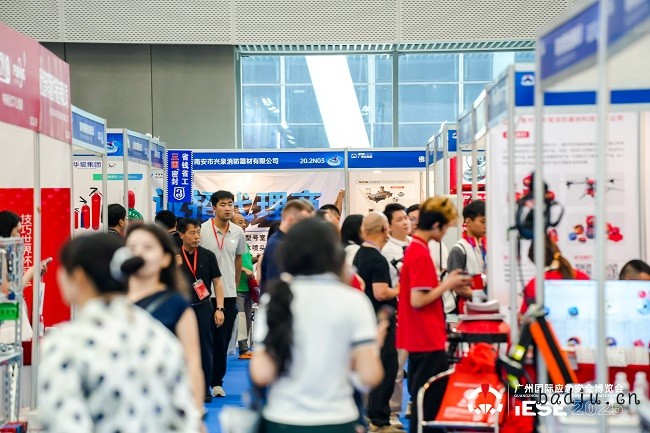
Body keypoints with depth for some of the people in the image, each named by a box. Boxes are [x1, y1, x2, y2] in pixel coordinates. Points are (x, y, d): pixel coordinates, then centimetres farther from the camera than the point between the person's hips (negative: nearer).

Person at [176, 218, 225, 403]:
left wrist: (219, 309, -4)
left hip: (204, 307, 0)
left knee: (206, 349, 4)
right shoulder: (174, 257, 0)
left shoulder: (208, 255, -1)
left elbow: (217, 283, 2)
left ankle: (205, 389, 14)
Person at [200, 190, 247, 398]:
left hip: (229, 294, 4)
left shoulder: (238, 232, 6)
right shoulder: (203, 230, -7)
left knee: (223, 340, 8)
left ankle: (217, 382, 17)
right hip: (206, 293, -4)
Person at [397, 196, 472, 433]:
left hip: (420, 339, 10)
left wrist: (447, 284, 9)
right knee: (431, 401, -2)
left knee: (423, 400, 17)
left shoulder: (413, 249, 11)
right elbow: (417, 300, -22)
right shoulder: (421, 254, -19)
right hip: (428, 341, -10)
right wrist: (447, 284, -11)